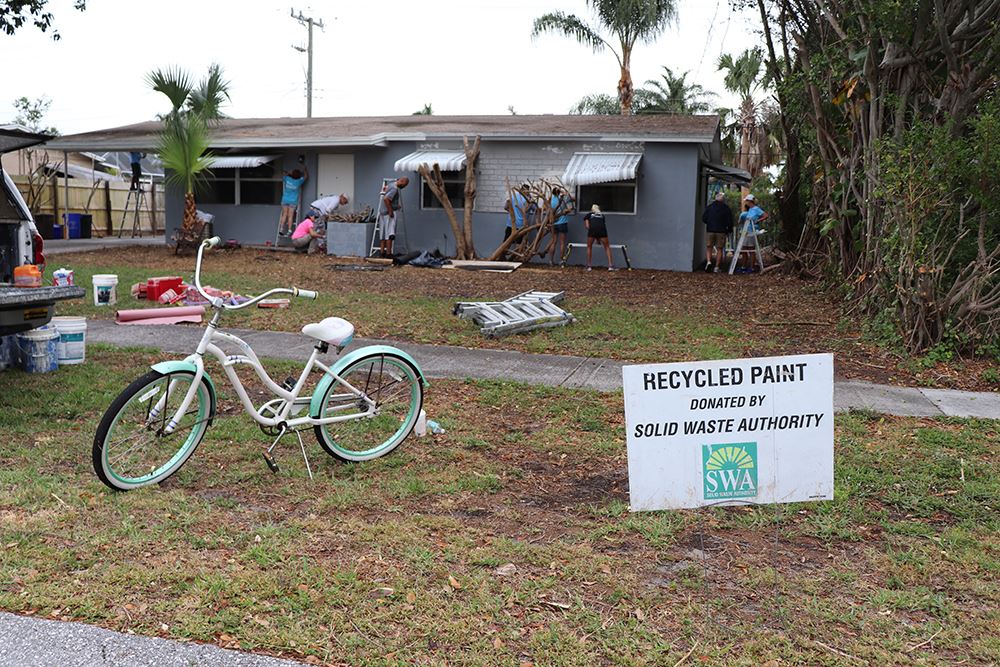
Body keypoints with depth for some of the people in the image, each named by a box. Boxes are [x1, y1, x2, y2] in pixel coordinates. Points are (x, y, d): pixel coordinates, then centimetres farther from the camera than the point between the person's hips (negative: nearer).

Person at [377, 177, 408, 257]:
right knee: (390, 234, -8)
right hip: (388, 213, -10)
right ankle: (388, 253, -10)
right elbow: (386, 199, -28)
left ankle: (382, 251, 14)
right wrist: (390, 211, -23)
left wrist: (397, 206, 26)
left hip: (383, 212, 10)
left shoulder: (392, 185, 15)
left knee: (383, 234, 11)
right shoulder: (394, 189, -16)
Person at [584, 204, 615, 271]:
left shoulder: (588, 215, 27)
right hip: (602, 229, 1)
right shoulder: (602, 215, 33)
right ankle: (610, 265, 5)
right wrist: (599, 238, 45)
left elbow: (587, 226, 14)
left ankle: (588, 266, 15)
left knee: (589, 247, 18)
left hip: (592, 229, -1)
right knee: (607, 247, 14)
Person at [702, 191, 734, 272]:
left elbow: (703, 219, 5)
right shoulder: (726, 208, -2)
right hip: (721, 231, -1)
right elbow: (730, 221, -2)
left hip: (710, 230, 1)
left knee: (709, 248, 10)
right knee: (720, 249, 5)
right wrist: (729, 230, 12)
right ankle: (717, 267, 3)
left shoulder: (709, 207, 3)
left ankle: (708, 262, -14)